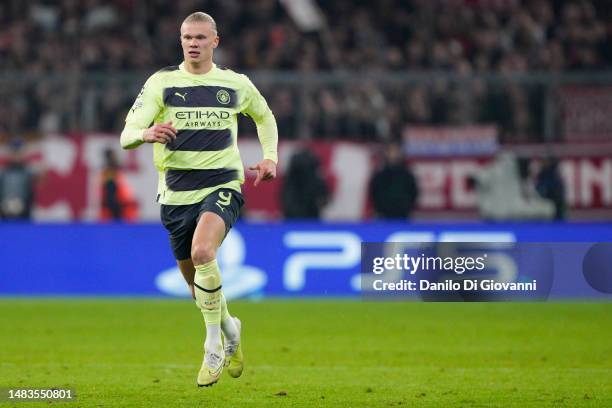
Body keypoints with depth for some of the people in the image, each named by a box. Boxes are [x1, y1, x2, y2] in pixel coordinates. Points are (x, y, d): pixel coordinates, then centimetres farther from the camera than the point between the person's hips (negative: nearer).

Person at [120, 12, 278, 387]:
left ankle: (214, 348, -18)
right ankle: (230, 328, 44)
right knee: (196, 282, 12)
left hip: (221, 188, -2)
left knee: (202, 252, -30)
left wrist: (270, 158, 10)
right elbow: (126, 137, -11)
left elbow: (265, 116, 25)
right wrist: (147, 133, -33)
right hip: (176, 193, 2)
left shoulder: (236, 84, 3)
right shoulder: (161, 82, -2)